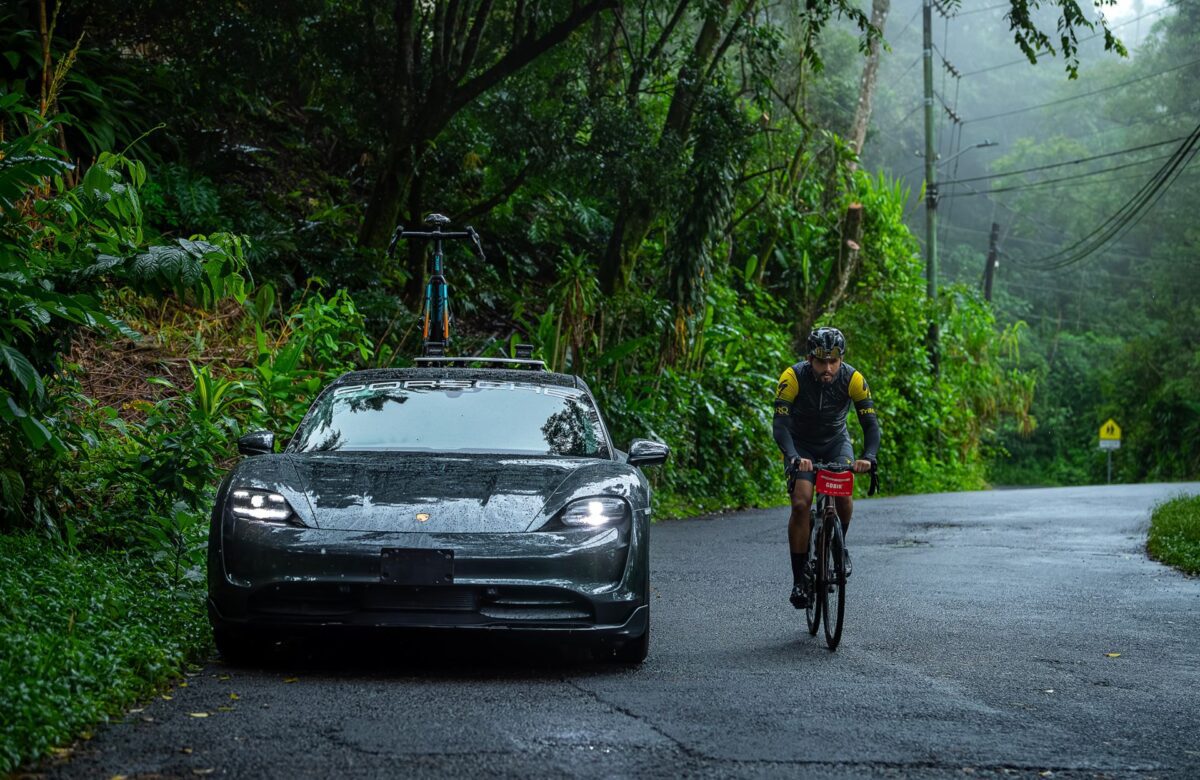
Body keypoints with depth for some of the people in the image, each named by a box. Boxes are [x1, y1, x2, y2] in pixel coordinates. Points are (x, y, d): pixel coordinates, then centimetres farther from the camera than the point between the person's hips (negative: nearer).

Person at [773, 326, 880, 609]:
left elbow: (871, 424, -24)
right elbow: (780, 425, -33)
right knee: (801, 503, -20)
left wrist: (868, 457, -43)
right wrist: (794, 457, -50)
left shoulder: (853, 379, -23)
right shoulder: (793, 377, -28)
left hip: (836, 442, 1)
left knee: (843, 494, -24)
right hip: (801, 445, -1)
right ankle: (799, 578, -11)